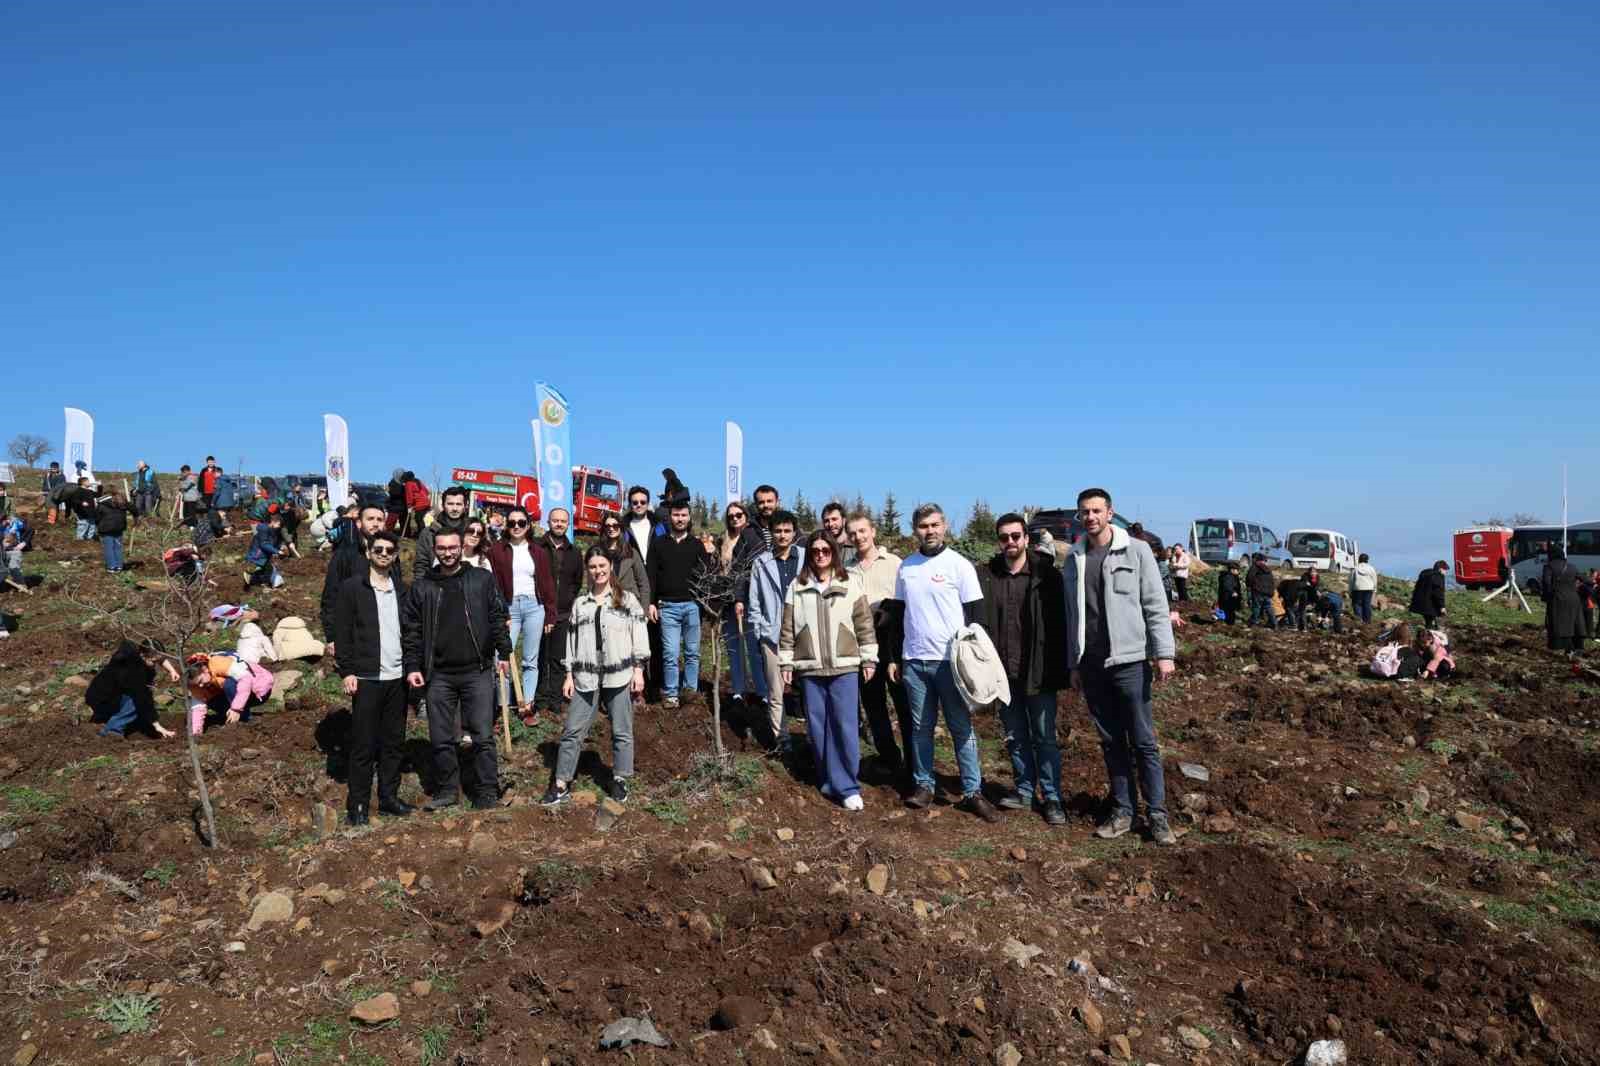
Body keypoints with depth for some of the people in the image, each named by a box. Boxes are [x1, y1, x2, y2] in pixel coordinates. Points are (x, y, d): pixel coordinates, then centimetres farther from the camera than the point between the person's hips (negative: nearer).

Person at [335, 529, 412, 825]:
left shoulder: (403, 589, 12)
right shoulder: (352, 588, -1)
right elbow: (344, 633, -3)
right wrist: (347, 671, -9)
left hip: (398, 677, 4)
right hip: (366, 678, -4)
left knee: (394, 742, 9)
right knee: (363, 744, 0)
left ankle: (389, 797, 20)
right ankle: (358, 804, 9)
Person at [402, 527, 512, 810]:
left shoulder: (482, 580, 3)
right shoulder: (422, 587, 7)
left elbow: (498, 617, 5)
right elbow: (411, 630, 8)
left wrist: (503, 652, -1)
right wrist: (412, 666, 1)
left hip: (477, 671, -2)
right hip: (439, 675, 2)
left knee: (483, 735, 0)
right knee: (441, 738, 8)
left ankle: (487, 792, 9)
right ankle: (447, 790, 23)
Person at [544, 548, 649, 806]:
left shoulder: (627, 599, 4)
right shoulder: (579, 603, 13)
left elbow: (639, 634, 1)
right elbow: (570, 639, 14)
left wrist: (638, 669, -5)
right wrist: (568, 674, 9)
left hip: (619, 676, -2)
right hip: (586, 677, 2)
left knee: (622, 731, 5)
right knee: (573, 731, 2)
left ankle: (619, 780, 19)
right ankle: (560, 784, 9)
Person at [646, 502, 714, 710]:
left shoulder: (696, 544, 9)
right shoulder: (658, 543, 8)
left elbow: (705, 573, 5)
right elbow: (650, 575, 6)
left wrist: (711, 558, -15)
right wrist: (651, 603, -1)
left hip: (692, 605, 1)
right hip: (667, 606, -1)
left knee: (692, 652, 5)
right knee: (671, 653, -3)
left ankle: (690, 688, 14)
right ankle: (670, 694, 4)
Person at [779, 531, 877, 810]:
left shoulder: (850, 583, 3)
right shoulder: (797, 587, 6)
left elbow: (864, 623, 3)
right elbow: (787, 628, 8)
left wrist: (869, 658, 1)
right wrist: (786, 662, 5)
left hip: (844, 666, -2)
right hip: (810, 668, 2)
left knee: (845, 726, -4)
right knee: (817, 727, 7)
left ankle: (847, 786, 3)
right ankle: (828, 780, 21)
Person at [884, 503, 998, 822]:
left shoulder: (960, 565, -5)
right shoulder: (906, 567, 9)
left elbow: (976, 615, -4)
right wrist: (894, 657, 12)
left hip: (950, 660, -4)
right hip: (913, 661, 4)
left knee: (962, 727, 1)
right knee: (920, 727, 10)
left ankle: (972, 791, 7)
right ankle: (924, 785, 20)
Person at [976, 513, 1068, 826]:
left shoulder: (1047, 574, -5)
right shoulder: (985, 576, 1)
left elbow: (1059, 625, -6)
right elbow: (977, 622, 1)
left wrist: (1059, 669, -9)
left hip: (1038, 672, -3)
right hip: (1004, 672, 3)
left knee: (1045, 738, 6)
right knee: (1015, 738, 14)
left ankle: (1052, 798, 16)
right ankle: (1024, 791, 27)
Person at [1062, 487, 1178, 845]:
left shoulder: (1136, 551, -2)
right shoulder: (1074, 558, 8)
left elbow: (1156, 605, -5)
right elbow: (1071, 614, 11)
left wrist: (1164, 652, -12)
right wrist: (1073, 664, 10)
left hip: (1129, 661, -4)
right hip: (1090, 665, 4)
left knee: (1143, 742, 1)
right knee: (1111, 742, 10)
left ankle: (1158, 815, 10)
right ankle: (1122, 811, 18)